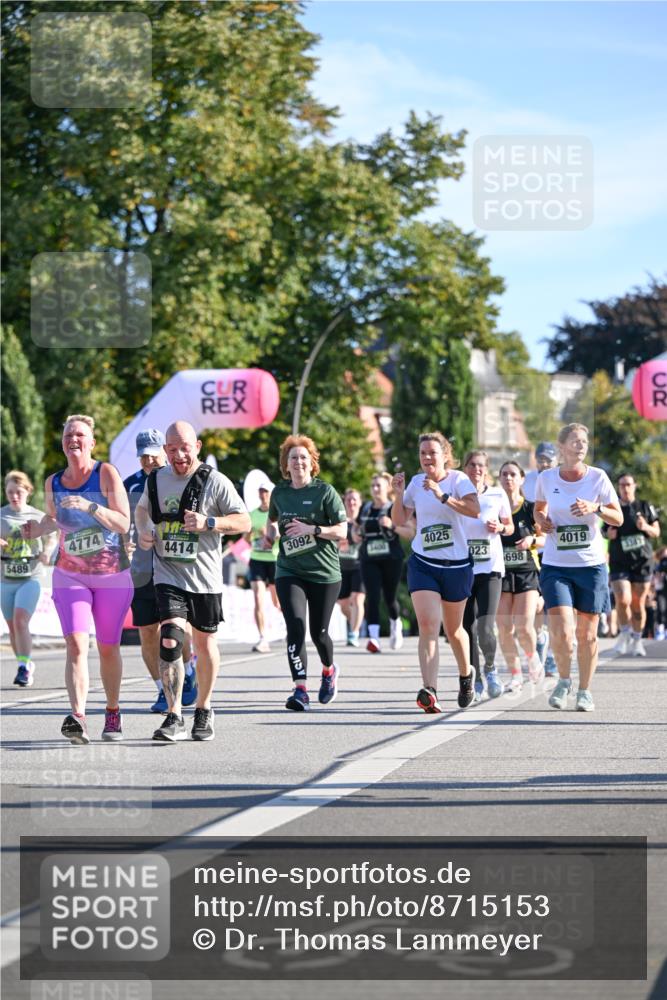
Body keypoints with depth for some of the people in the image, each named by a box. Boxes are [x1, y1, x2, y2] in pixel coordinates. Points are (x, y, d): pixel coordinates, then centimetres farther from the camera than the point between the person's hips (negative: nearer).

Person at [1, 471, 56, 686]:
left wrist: (47, 551, -12)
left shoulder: (38, 516, 2)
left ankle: (24, 668, -18)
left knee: (20, 621, -19)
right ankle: (26, 667, 25)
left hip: (31, 577, -3)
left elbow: (52, 538, 10)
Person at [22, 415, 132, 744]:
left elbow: (123, 523, -18)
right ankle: (77, 717, -29)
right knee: (76, 644, -16)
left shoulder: (106, 473, -11)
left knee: (108, 648, 10)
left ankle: (113, 713, 30)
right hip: (70, 575, 2)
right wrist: (37, 529, -1)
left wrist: (90, 507, -31)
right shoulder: (53, 483, 1)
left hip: (112, 575, -2)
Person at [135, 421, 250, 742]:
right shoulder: (155, 479, 5)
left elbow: (244, 522, -6)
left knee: (204, 643, 11)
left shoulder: (215, 481, -6)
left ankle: (203, 709, 31)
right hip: (167, 575, 1)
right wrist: (143, 531, 4)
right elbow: (142, 508, 26)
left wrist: (209, 523, -21)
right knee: (170, 639, -16)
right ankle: (174, 718, -17)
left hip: (204, 578, -1)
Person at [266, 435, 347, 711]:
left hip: (324, 572, -2)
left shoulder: (324, 491, -6)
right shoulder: (279, 492, 6)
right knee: (295, 628, -16)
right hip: (289, 571, 2)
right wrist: (271, 531, 4)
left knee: (318, 632, 6)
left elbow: (342, 531, -9)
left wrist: (311, 529, -22)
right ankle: (301, 690, -19)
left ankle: (329, 670, 39)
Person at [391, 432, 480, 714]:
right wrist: (398, 495, -6)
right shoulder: (416, 482, 4)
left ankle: (466, 675, 44)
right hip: (423, 564, 2)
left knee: (453, 629, 15)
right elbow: (400, 521, 11)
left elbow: (474, 510, -25)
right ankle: (430, 693, -25)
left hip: (457, 565, -2)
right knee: (428, 625, -16)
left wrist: (443, 496, -32)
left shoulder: (458, 480, -8)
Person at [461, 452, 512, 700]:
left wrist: (499, 527, -6)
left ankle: (490, 667, 14)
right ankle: (476, 680, 18)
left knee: (485, 629, -14)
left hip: (490, 569, -1)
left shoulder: (497, 495, 3)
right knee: (467, 629, 2)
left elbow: (509, 526, 14)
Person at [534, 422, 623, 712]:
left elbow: (618, 518, -1)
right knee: (561, 632, -14)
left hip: (591, 565, 0)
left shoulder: (598, 477, -3)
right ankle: (563, 680, 13)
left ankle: (585, 690, 23)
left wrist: (596, 508, -20)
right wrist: (541, 520, -3)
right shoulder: (547, 478, 0)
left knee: (587, 633, 5)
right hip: (555, 566, 0)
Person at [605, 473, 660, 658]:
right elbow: (607, 533, 17)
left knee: (638, 604, 2)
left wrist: (646, 527, -12)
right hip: (619, 563, -1)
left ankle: (636, 641, 17)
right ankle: (624, 634, 2)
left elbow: (656, 532, 9)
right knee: (623, 600, -18)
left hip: (642, 561, 1)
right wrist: (609, 534, -6)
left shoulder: (645, 507, 7)